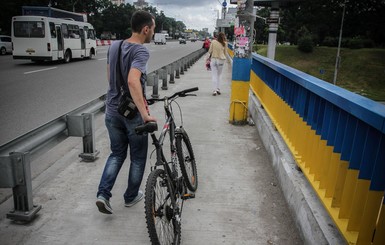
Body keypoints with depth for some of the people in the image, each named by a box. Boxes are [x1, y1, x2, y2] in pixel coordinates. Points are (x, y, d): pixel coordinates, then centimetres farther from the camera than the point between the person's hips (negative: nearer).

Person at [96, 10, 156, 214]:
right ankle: (131, 196, 29)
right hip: (133, 113, -6)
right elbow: (133, 81, -35)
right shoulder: (141, 51, -18)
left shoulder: (114, 46, 5)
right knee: (138, 158, 14)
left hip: (113, 111, 6)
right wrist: (145, 114, -35)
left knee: (116, 154, 20)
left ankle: (103, 194, 8)